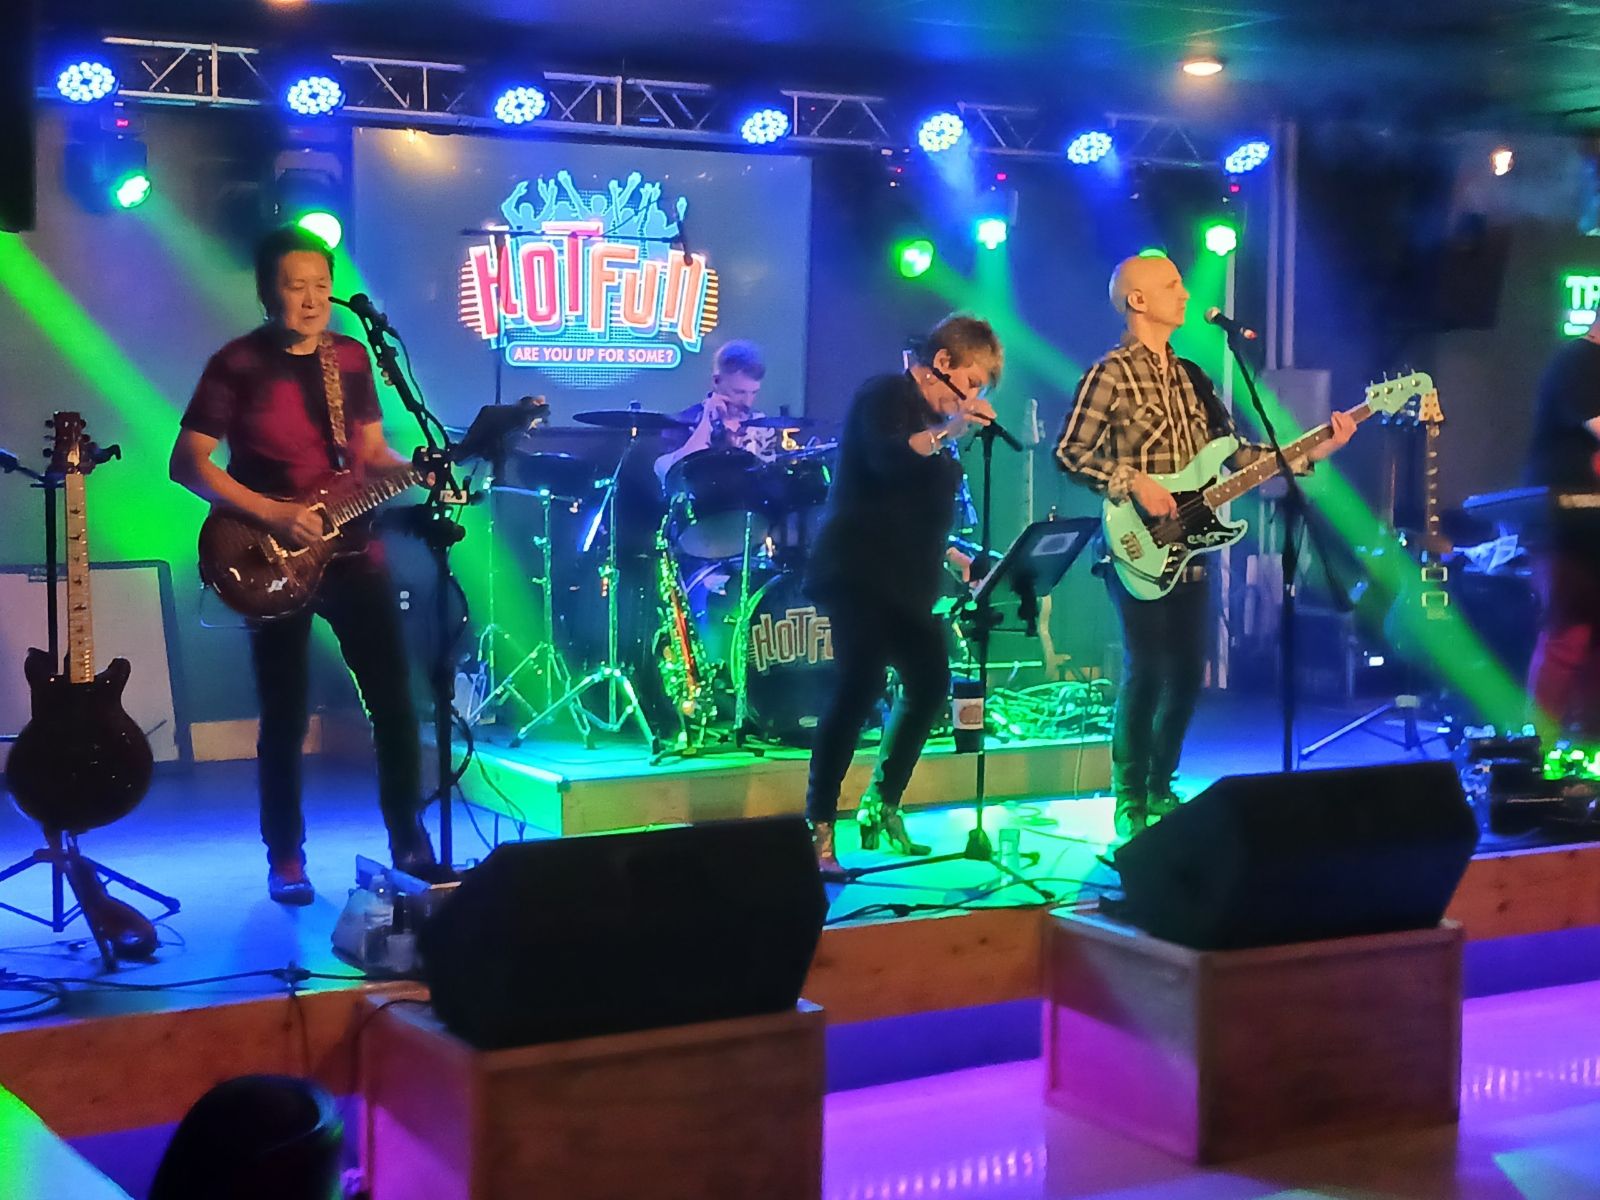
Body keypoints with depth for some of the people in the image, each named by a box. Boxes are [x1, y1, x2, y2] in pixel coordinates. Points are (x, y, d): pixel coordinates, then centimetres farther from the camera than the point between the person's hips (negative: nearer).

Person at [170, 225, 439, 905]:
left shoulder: (352, 358, 8)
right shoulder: (237, 365, -7)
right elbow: (188, 463, -10)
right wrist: (271, 513, -18)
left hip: (353, 552, 4)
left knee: (395, 703, 4)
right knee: (284, 719, 1)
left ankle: (409, 842, 18)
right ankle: (286, 859, 16)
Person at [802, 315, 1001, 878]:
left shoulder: (931, 414, 19)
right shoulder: (886, 394, -7)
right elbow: (884, 458, -26)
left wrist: (952, 556, 22)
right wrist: (945, 432, -35)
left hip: (904, 579, 10)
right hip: (860, 573, -10)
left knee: (930, 684, 9)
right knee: (858, 690, -16)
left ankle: (882, 807, 21)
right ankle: (817, 831, -15)